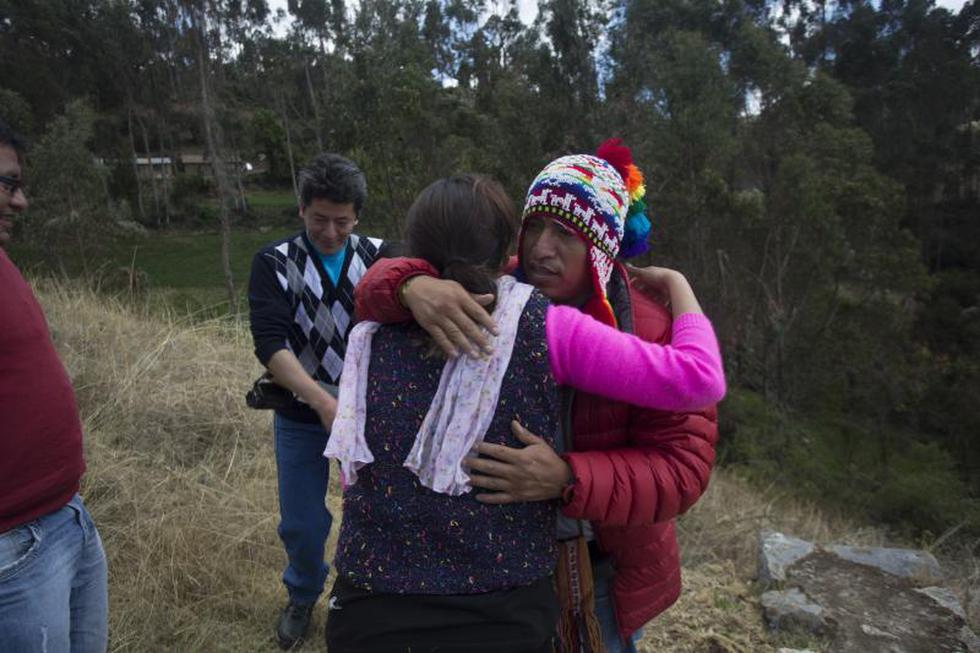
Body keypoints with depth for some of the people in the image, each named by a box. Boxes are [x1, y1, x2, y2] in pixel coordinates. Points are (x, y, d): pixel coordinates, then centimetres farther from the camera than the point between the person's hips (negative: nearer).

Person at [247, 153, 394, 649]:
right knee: (301, 524, 13)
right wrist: (322, 402, -29)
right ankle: (302, 597, 45)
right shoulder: (273, 262, -6)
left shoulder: (379, 255, -3)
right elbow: (269, 342, -17)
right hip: (302, 417, 0)